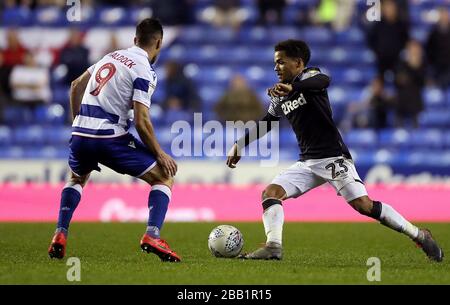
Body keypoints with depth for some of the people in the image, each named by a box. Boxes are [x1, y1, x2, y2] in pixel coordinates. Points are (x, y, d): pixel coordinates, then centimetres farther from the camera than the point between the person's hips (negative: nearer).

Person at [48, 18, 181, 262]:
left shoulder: (111, 57, 16)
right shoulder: (144, 71, -6)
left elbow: (76, 86, 24)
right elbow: (141, 122, -12)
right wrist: (160, 155, -3)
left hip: (81, 132, 6)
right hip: (111, 137, -6)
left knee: (77, 179, 36)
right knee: (164, 177, 6)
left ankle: (59, 236, 21)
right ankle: (152, 236, -12)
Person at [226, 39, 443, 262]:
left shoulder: (309, 76, -6)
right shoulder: (279, 97, 17)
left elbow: (323, 81, -31)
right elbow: (266, 124, 31)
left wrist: (291, 88, -46)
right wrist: (240, 145, 26)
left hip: (334, 157, -8)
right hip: (307, 162, 8)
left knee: (364, 206, -17)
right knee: (270, 193, -10)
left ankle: (419, 235, -7)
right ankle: (273, 247, -18)